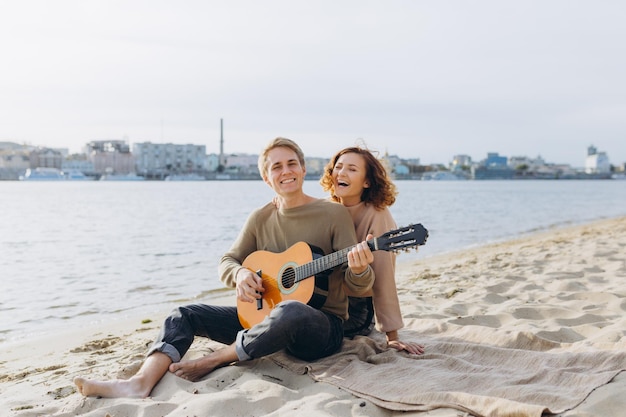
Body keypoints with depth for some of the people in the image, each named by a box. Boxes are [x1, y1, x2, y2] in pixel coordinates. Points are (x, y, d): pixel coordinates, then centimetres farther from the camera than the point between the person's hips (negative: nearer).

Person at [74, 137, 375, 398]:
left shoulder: (334, 214, -7)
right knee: (186, 315, -3)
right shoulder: (260, 218, 6)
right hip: (267, 314, 5)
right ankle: (140, 383, -29)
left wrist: (359, 270, -35)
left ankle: (214, 360, -15)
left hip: (323, 325, -5)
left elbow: (359, 286, -10)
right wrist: (241, 273, -13)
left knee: (290, 312, -40)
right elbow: (226, 262, 11)